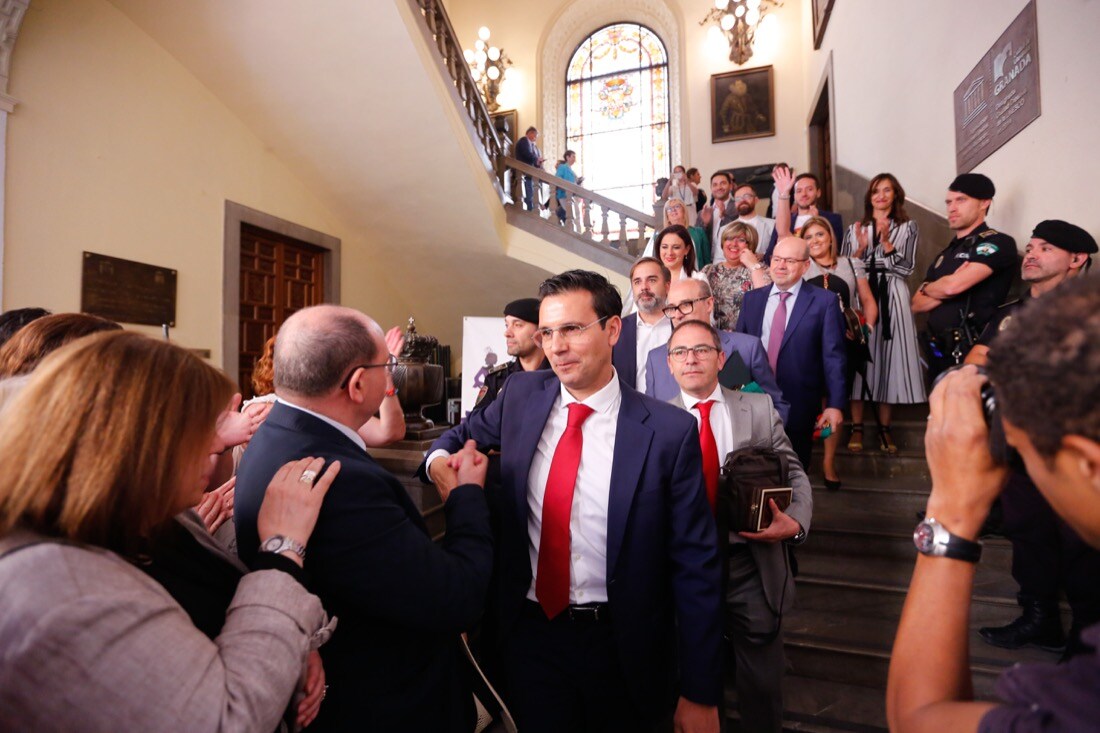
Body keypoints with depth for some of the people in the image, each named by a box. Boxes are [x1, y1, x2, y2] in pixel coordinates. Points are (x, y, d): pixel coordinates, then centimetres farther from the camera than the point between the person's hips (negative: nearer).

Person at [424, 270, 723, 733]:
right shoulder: (521, 394, -6)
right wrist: (440, 459, -11)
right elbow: (465, 435, 13)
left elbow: (695, 566, -10)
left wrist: (701, 693, -6)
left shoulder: (669, 431, -16)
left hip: (620, 644, -1)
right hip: (528, 631, 2)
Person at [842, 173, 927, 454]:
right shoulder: (855, 229, 14)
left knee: (889, 357, -1)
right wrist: (861, 248, -8)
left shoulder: (907, 227, 12)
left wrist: (886, 242, -8)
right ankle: (857, 426, 2)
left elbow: (906, 268, 2)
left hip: (891, 299, 0)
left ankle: (884, 427, 8)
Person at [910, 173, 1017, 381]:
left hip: (970, 353, -7)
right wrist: (944, 292, -11)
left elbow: (953, 286, -20)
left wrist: (928, 288, 1)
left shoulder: (998, 243, -6)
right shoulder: (945, 254, 16)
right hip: (938, 353, 7)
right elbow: (916, 304, 8)